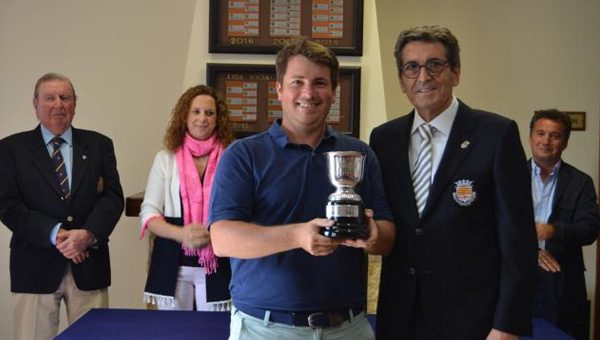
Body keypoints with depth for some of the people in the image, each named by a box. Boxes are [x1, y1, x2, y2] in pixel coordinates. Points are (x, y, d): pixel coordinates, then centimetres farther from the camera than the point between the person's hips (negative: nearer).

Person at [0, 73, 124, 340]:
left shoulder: (99, 145, 9)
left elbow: (113, 196, 1)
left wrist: (89, 234, -16)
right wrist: (55, 235, -15)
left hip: (89, 265, 2)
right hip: (35, 267, -1)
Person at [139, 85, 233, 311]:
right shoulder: (166, 158, 5)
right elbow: (148, 213, 0)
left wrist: (214, 235, -20)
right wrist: (181, 234, -17)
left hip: (217, 266, -1)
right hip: (173, 266, 1)